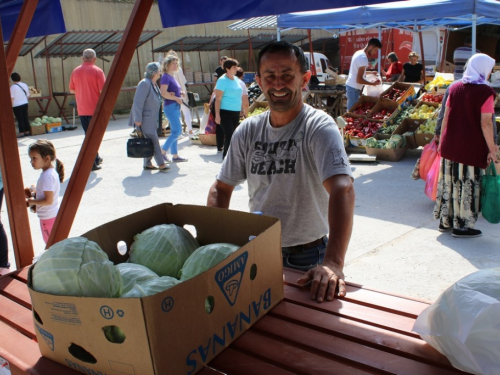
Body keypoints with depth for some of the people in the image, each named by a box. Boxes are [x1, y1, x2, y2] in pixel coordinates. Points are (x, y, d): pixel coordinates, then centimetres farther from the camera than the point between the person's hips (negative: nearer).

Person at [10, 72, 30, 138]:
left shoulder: (13, 87, -13)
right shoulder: (25, 85, 6)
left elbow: (12, 98, -14)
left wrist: (11, 105, -5)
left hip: (17, 106, -6)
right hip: (25, 104, 6)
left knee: (20, 119, -2)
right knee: (25, 118, 11)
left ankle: (21, 133, 1)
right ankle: (27, 131, 16)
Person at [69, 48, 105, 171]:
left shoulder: (76, 71, 4)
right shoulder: (97, 71, -9)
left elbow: (71, 89, 13)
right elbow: (103, 90, -16)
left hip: (81, 110, 4)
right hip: (95, 109, -4)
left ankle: (96, 158, 27)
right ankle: (91, 163, 1)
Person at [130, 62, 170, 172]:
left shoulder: (153, 84, 13)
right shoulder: (144, 84, -17)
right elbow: (138, 102, -21)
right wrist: (138, 119, -23)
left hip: (152, 119, 10)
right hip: (144, 119, -10)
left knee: (149, 141, 11)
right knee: (153, 140, -10)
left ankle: (147, 163, 18)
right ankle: (161, 164, -9)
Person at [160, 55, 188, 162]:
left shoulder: (172, 76, 16)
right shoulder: (166, 76, -11)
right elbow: (163, 93, -23)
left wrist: (180, 93, 5)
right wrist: (177, 98, -16)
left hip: (176, 107, 10)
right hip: (170, 107, -10)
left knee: (174, 132, 11)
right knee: (177, 131, -11)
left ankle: (175, 155, 16)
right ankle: (162, 151, -3)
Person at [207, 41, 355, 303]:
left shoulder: (319, 127, -19)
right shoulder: (247, 131, -2)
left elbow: (342, 188, -34)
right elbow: (221, 188, 6)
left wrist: (333, 263, -47)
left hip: (307, 256, -4)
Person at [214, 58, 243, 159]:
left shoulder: (237, 79, 13)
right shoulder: (222, 80, -9)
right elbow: (218, 98, -13)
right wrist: (217, 115, -19)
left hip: (236, 112, 7)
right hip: (226, 112, -7)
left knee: (234, 136, 8)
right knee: (229, 135, -9)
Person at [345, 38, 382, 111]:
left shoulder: (359, 52, 10)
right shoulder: (363, 58, -19)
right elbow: (359, 80, -21)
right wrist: (372, 83, -10)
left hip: (350, 85, 10)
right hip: (354, 88, -10)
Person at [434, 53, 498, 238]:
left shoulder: (455, 88, 6)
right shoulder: (485, 92, -10)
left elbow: (446, 117, 7)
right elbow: (485, 123, -14)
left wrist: (442, 141, 15)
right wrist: (492, 149, -8)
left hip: (450, 145, 6)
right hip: (472, 147, -5)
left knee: (449, 182, 14)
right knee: (468, 185, 4)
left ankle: (445, 221, 24)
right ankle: (462, 226, 11)